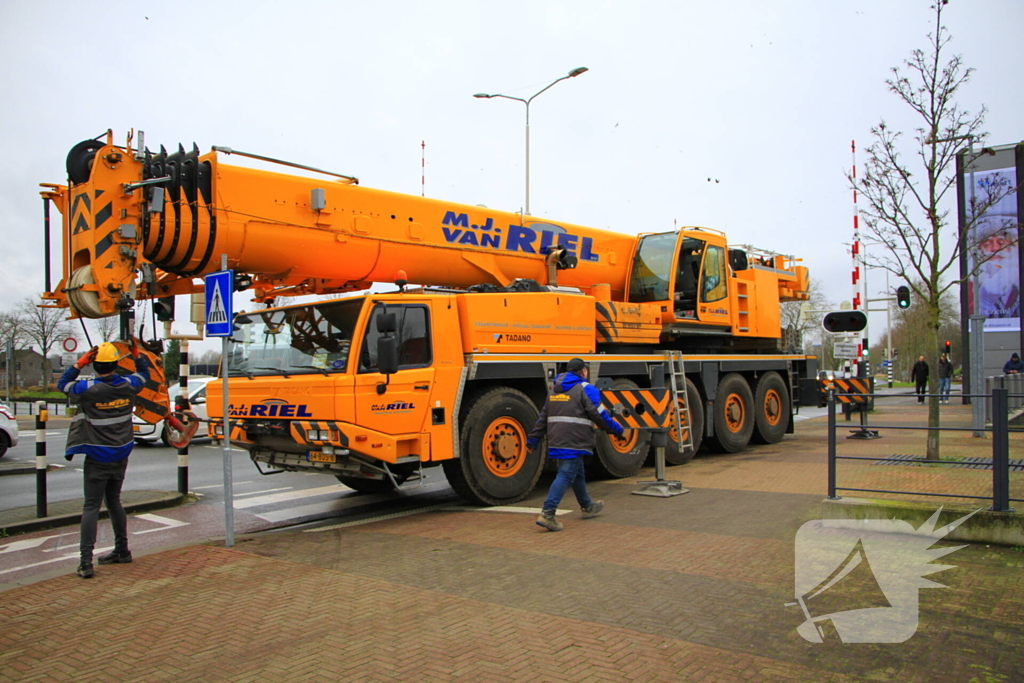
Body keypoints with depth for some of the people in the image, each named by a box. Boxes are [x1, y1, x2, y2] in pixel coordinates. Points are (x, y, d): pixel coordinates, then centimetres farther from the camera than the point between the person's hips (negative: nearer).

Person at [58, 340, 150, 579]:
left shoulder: (89, 389, -17)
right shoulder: (128, 385, -4)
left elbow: (62, 384, 1)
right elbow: (144, 373, 18)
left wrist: (80, 363, -5)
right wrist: (136, 353, 14)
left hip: (98, 459, -5)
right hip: (121, 457, 5)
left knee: (91, 507, -3)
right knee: (114, 501, 18)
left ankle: (86, 561, -7)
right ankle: (122, 550, 27)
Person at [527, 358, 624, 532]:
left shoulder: (554, 391, 18)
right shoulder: (586, 389, -5)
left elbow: (543, 418, 18)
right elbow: (599, 415, -8)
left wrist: (533, 439, 20)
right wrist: (617, 429, 4)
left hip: (556, 442, 8)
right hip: (574, 443, -8)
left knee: (577, 474, 23)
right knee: (565, 476, -9)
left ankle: (587, 506, 39)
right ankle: (547, 514, -17)